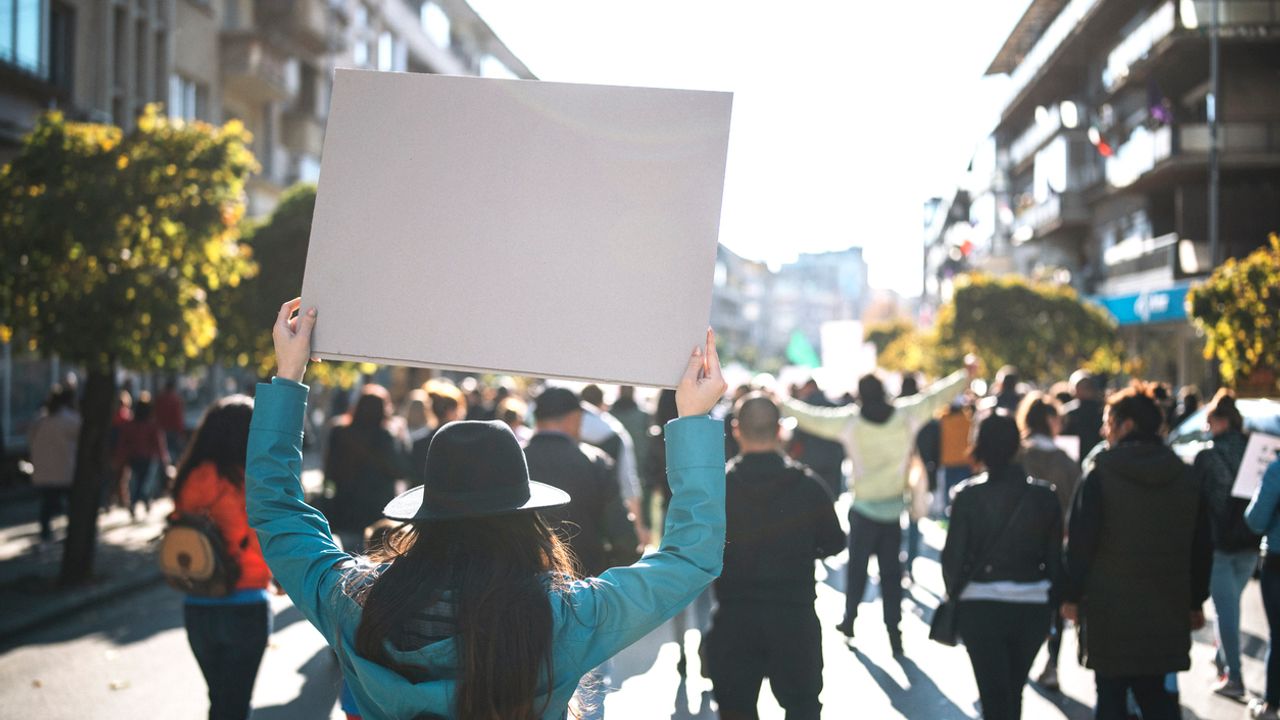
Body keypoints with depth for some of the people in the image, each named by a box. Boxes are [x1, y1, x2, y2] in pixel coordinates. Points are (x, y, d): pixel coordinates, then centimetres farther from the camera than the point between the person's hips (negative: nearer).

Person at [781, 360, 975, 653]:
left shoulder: (849, 422, -12)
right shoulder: (905, 416, -7)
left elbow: (812, 418, -3)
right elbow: (936, 397, 6)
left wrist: (783, 405, 14)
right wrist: (966, 376, 20)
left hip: (864, 507, -2)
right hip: (894, 508, 2)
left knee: (857, 564, 14)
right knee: (891, 569, 7)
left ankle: (849, 619, 25)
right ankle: (893, 628, 5)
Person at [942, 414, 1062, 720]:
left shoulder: (969, 495, -10)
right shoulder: (1044, 496, -3)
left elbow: (954, 554, -6)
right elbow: (1055, 557, 1)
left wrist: (955, 592, 12)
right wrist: (1051, 603, 12)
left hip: (981, 607, -3)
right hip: (1033, 606, 3)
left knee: (995, 695, 2)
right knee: (1014, 689, 21)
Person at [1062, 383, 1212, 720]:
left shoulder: (1100, 475, -11)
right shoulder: (1185, 476, 5)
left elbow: (1080, 541, -11)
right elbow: (1202, 546, 10)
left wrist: (1072, 596, -2)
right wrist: (1196, 602, 18)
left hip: (1109, 607, -4)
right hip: (1166, 611, 4)